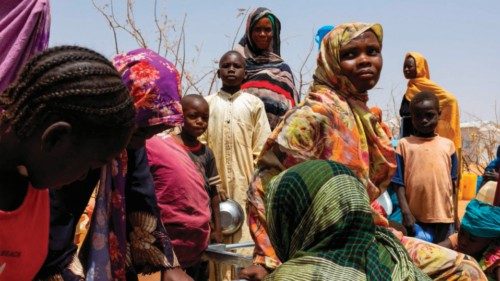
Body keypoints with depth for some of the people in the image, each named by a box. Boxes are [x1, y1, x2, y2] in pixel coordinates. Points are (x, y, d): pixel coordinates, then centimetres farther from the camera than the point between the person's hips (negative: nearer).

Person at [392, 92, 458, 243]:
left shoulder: (447, 144, 7)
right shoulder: (404, 144, 0)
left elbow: (453, 181, 11)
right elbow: (399, 182, -3)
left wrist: (455, 213, 8)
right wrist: (406, 212, -11)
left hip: (444, 215, 3)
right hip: (416, 216, -2)